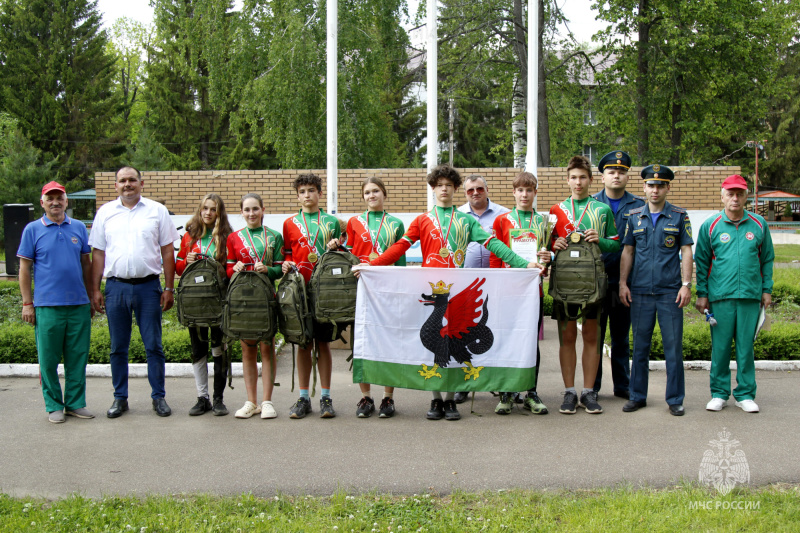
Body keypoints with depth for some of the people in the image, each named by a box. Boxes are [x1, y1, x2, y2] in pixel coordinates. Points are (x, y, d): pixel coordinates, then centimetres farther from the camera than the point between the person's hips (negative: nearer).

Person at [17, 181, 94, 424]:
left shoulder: (79, 228, 11)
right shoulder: (32, 229, 4)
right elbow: (24, 268, 4)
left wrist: (91, 299, 13)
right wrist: (27, 303, -1)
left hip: (79, 304, 3)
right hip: (47, 306, -2)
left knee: (78, 357, 6)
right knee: (49, 359, 2)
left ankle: (76, 403, 17)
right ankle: (53, 406, 13)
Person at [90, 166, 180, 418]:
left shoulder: (157, 211, 5)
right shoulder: (105, 213, 9)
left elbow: (167, 251, 5)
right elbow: (98, 254, 10)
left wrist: (169, 288, -1)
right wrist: (95, 290, 4)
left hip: (148, 286, -1)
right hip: (116, 286, 2)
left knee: (154, 345, 2)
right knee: (118, 347, 8)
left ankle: (158, 397, 12)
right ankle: (120, 398, 18)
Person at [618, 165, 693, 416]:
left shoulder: (679, 216, 4)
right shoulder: (634, 216, 9)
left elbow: (686, 252, 3)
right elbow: (627, 251, 11)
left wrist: (686, 284, -5)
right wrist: (623, 283, 4)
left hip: (670, 291, -2)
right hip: (640, 292, 2)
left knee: (673, 346, 1)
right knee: (640, 346, 8)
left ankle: (675, 399, 11)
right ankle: (637, 396, 18)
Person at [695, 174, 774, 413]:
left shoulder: (759, 224, 8)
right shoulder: (710, 226, 4)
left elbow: (767, 259, 14)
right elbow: (702, 262, 7)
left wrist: (767, 290, 9)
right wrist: (702, 294, 3)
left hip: (751, 295, 1)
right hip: (720, 295, -1)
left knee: (746, 346, 5)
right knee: (720, 346, 2)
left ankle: (745, 394, 14)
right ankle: (719, 393, 13)